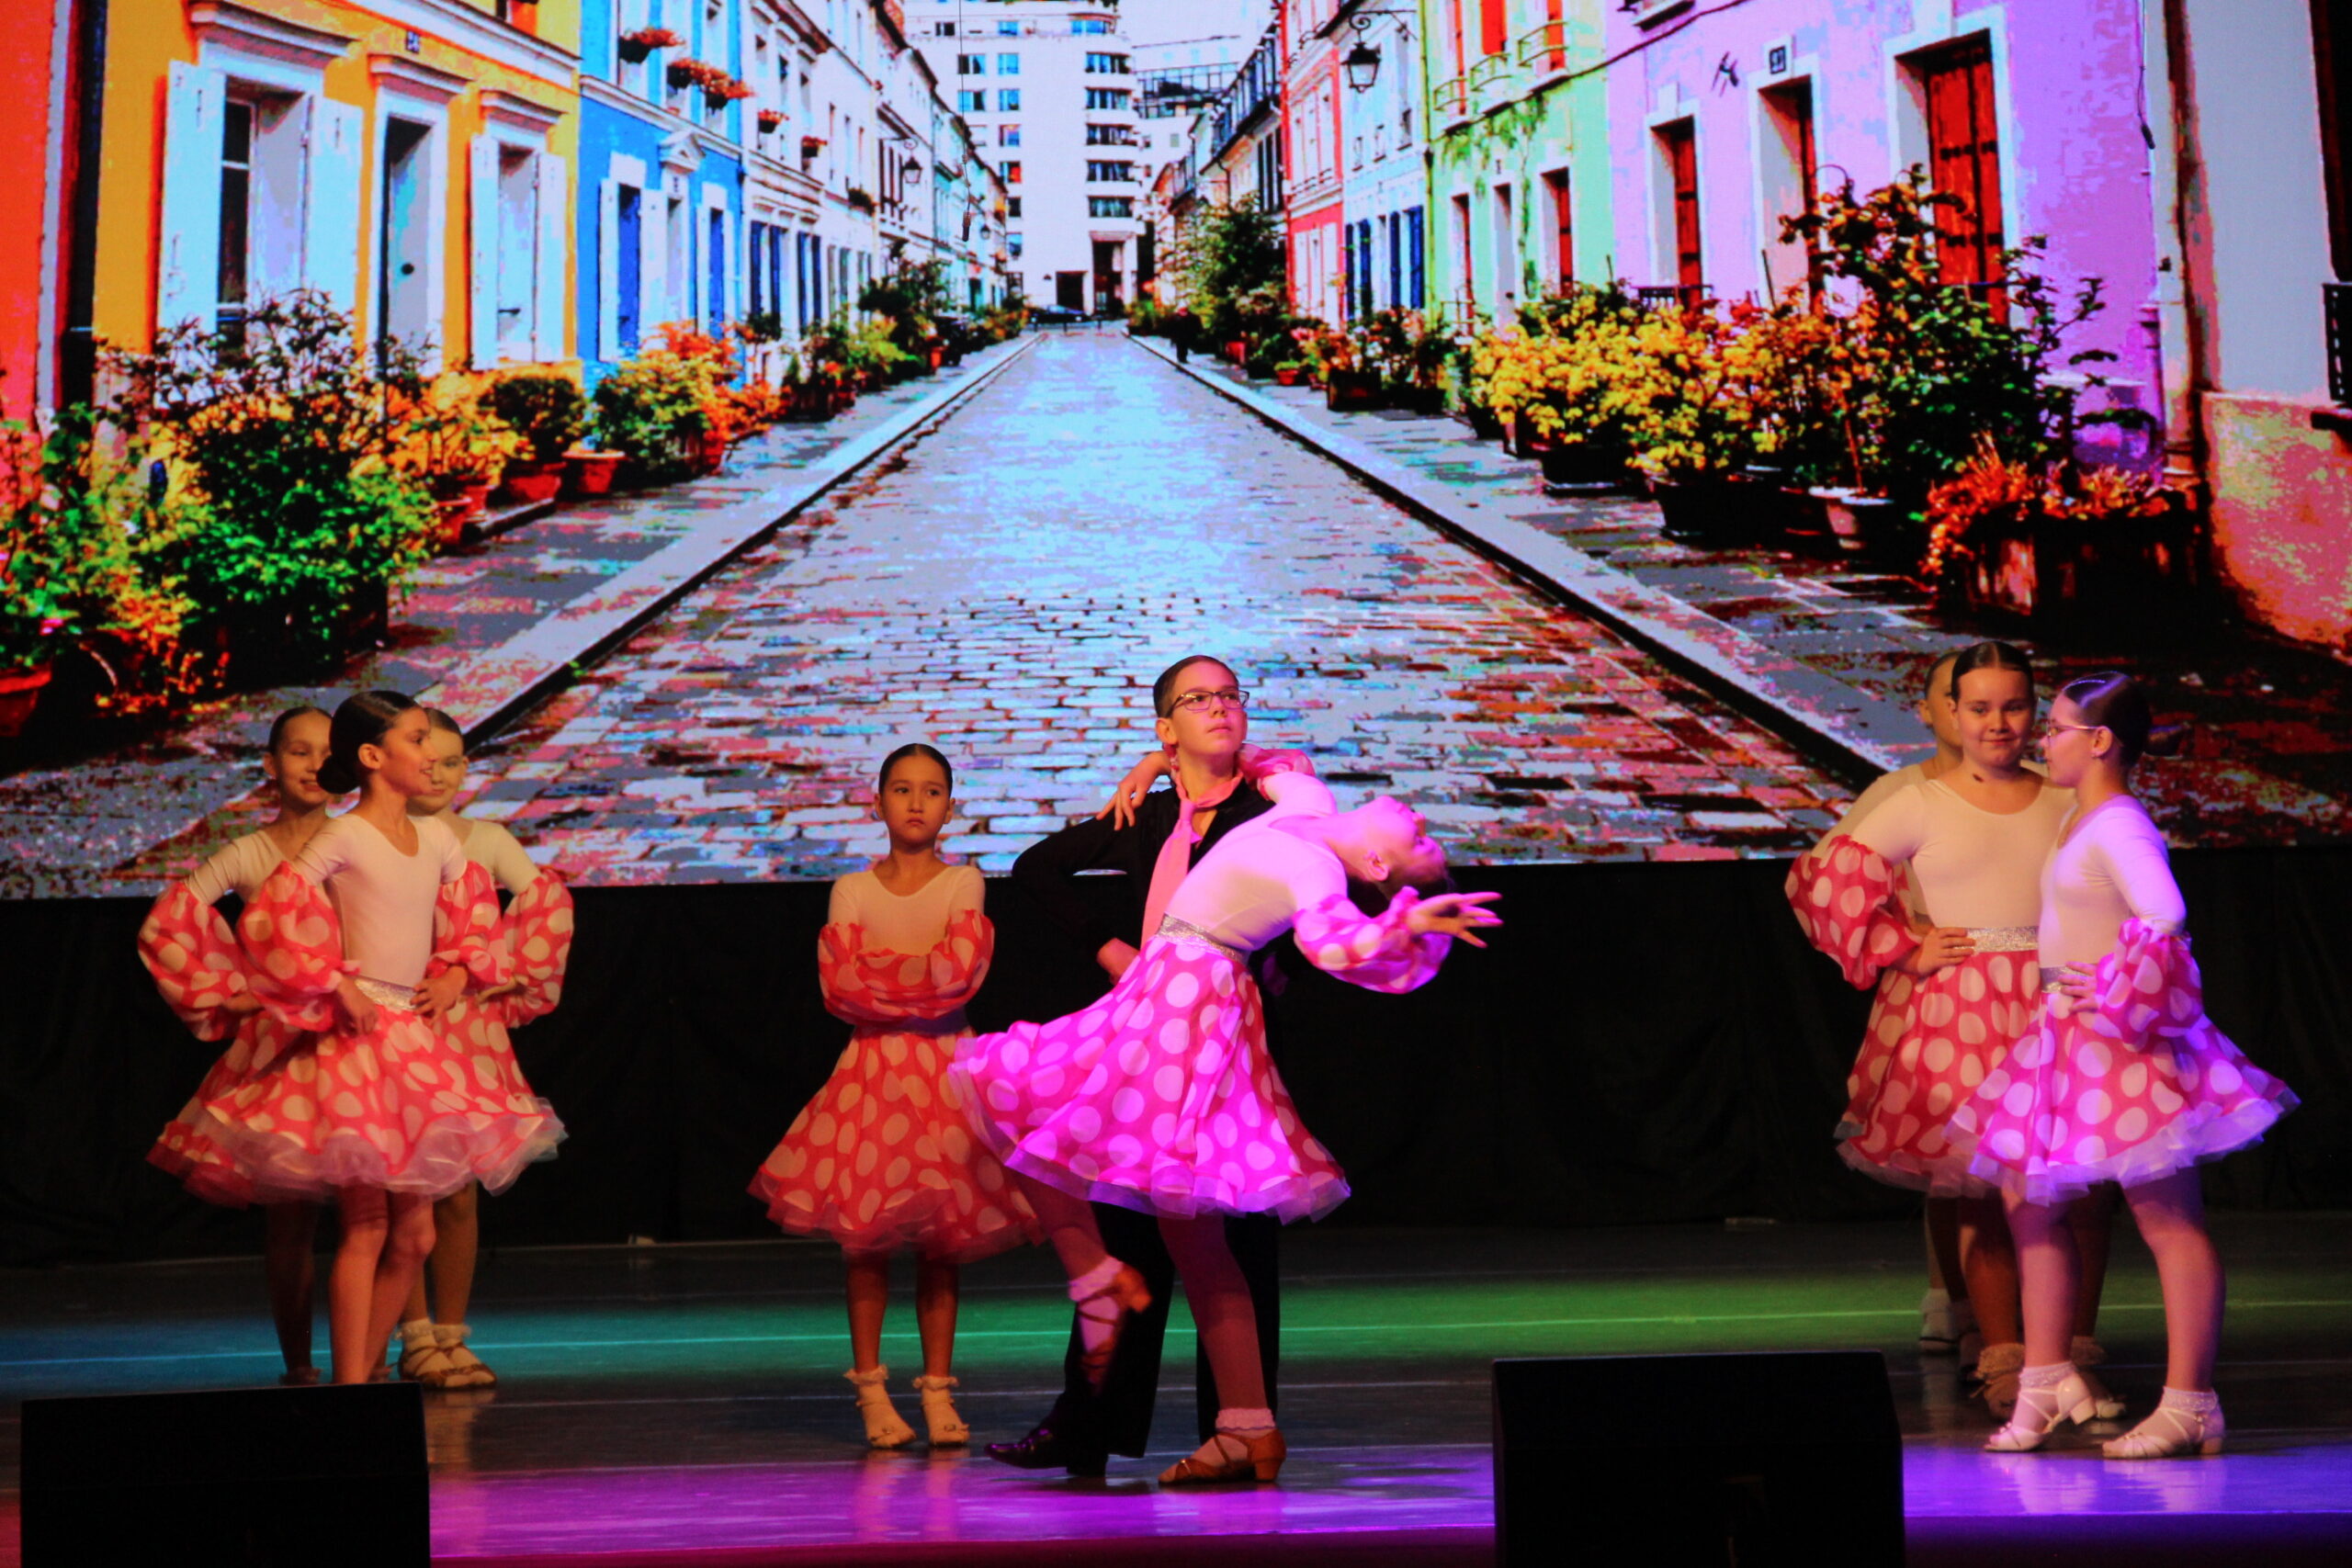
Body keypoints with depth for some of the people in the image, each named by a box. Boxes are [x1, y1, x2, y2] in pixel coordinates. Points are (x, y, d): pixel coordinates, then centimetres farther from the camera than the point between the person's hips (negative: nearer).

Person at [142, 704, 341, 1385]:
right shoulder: (248, 855, 0)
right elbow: (163, 927, -1)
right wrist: (231, 993, 0)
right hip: (279, 1037, -1)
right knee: (288, 1206, 0)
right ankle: (297, 1360, 11)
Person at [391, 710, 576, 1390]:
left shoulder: (487, 840, 7)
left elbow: (548, 902, 2)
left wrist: (505, 977, -5)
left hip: (473, 1029, 3)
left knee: (459, 1192, 6)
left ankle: (452, 1335, 16)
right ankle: (416, 1339, 11)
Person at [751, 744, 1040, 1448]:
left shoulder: (962, 883, 5)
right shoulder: (852, 890, 6)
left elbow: (958, 969, -10)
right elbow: (840, 986, -5)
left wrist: (877, 973, -7)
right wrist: (919, 981, -9)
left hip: (946, 1068, 0)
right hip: (871, 1067, 0)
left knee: (943, 1238, 1)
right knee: (864, 1234, -2)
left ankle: (938, 1390, 8)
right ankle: (871, 1390, 7)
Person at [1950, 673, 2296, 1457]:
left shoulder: (2119, 827, -18)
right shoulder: (2079, 821, 12)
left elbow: (2164, 916, -33)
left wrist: (2115, 995, -23)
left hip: (2124, 1042, -10)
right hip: (2069, 1040, 10)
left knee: (2169, 1219, -2)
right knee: (2028, 1200, 13)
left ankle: (2189, 1406, 2)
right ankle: (2046, 1381, 21)